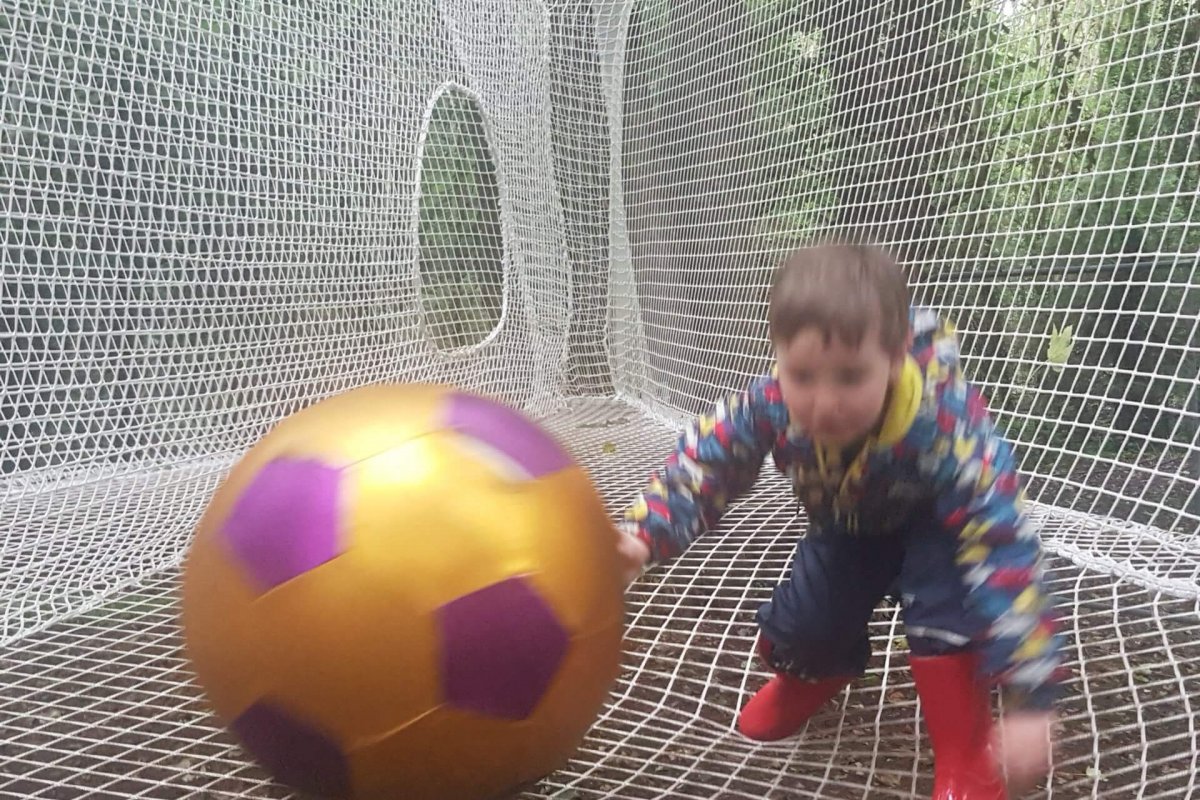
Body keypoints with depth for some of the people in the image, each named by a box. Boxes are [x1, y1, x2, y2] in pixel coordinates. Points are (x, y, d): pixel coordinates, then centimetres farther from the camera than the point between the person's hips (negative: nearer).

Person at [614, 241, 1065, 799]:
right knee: (796, 630, -4)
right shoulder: (771, 404, -35)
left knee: (944, 599, -31)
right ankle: (818, 672, 36)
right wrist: (644, 533, -38)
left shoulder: (946, 427, -45)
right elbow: (701, 463, -20)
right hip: (849, 525, 3)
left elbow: (1003, 553, -44)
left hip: (934, 525, -3)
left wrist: (1028, 701, -46)